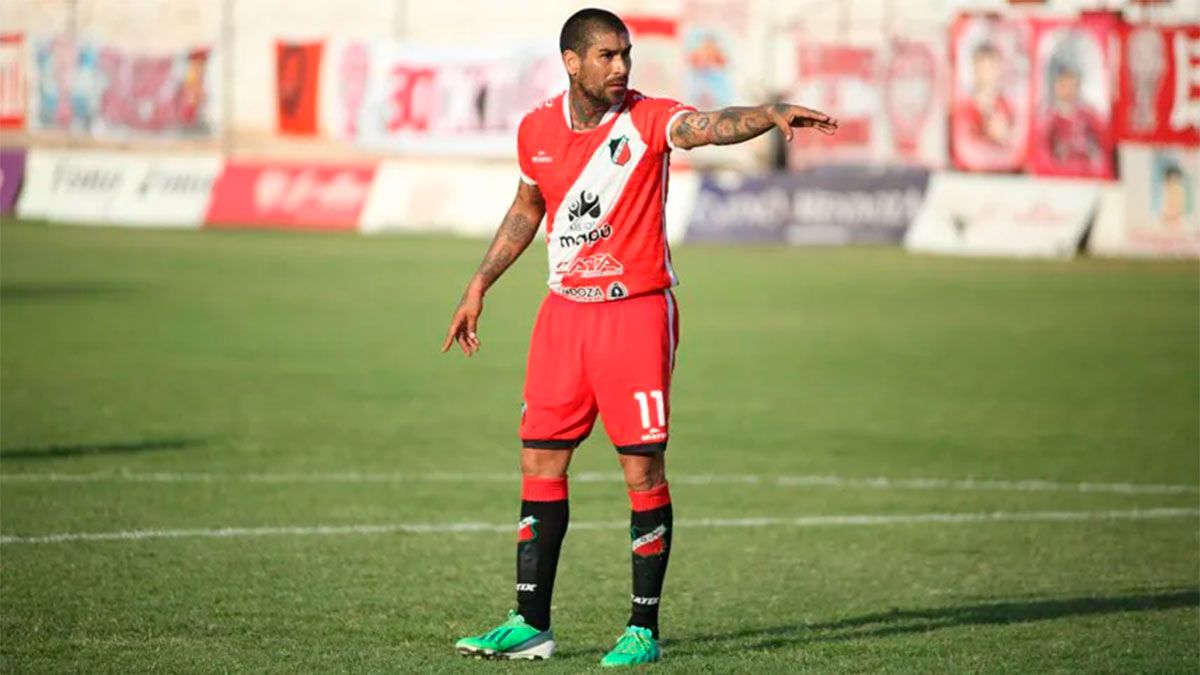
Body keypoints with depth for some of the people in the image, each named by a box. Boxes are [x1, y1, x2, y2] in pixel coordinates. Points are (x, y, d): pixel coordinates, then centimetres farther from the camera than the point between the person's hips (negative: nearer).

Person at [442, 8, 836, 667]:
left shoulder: (647, 118, -10)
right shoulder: (537, 128, 4)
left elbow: (712, 126, -30)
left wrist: (772, 114, -49)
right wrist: (479, 286, 19)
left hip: (637, 310, -4)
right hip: (564, 312, 5)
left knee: (642, 470, -4)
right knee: (540, 463, 4)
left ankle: (644, 629, 5)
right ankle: (531, 625, 12)